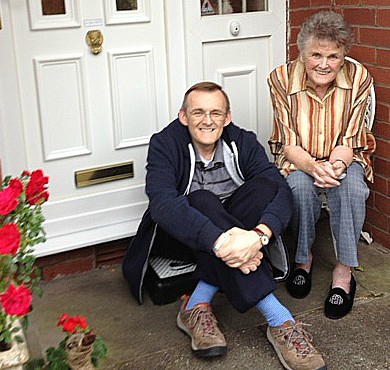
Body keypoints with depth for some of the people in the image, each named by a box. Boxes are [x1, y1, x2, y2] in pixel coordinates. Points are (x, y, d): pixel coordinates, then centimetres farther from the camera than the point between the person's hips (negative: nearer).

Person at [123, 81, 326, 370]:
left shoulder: (243, 142, -7)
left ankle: (197, 306, -30)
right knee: (203, 200, -35)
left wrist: (259, 234, -44)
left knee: (264, 186, -25)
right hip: (183, 237, -2)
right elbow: (163, 203, -33)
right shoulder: (165, 145, -15)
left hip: (235, 229, 3)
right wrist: (218, 241, -48)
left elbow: (282, 191, -22)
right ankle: (278, 319, -39)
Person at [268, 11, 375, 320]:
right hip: (299, 159, 0)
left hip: (343, 158, 1)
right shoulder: (282, 79, -17)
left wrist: (336, 165, -37)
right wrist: (313, 166, -38)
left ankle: (344, 271, -17)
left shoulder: (359, 78, -15)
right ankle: (304, 258, -8)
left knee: (350, 186, -33)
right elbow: (289, 144, -16)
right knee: (301, 186, -34)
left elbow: (349, 142, -13)